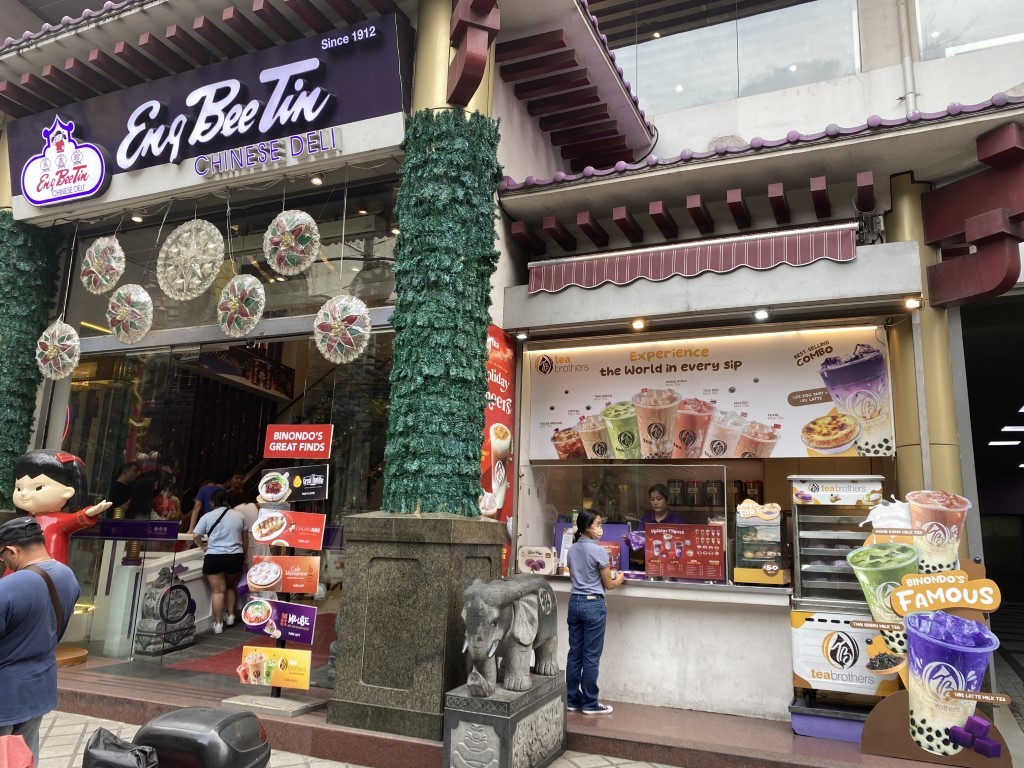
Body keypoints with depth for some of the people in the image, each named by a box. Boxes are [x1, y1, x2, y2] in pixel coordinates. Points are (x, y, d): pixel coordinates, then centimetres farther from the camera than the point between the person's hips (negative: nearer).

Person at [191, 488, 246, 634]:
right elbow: (244, 539, 17)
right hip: (235, 557, 3)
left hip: (214, 558, -3)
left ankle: (218, 623, 0)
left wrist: (203, 546, 18)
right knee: (230, 586, 22)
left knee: (218, 590, 1)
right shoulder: (239, 516, 9)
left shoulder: (208, 517, 0)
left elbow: (195, 536, -1)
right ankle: (230, 616, 21)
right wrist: (244, 556, 29)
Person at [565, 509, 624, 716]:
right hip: (593, 605, -7)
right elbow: (608, 585, -8)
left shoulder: (572, 550, 6)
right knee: (591, 656, 3)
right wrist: (619, 579, 14)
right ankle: (590, 703, 11)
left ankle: (573, 700, 19)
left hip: (574, 602, 7)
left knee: (574, 653, 12)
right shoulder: (599, 551, -15)